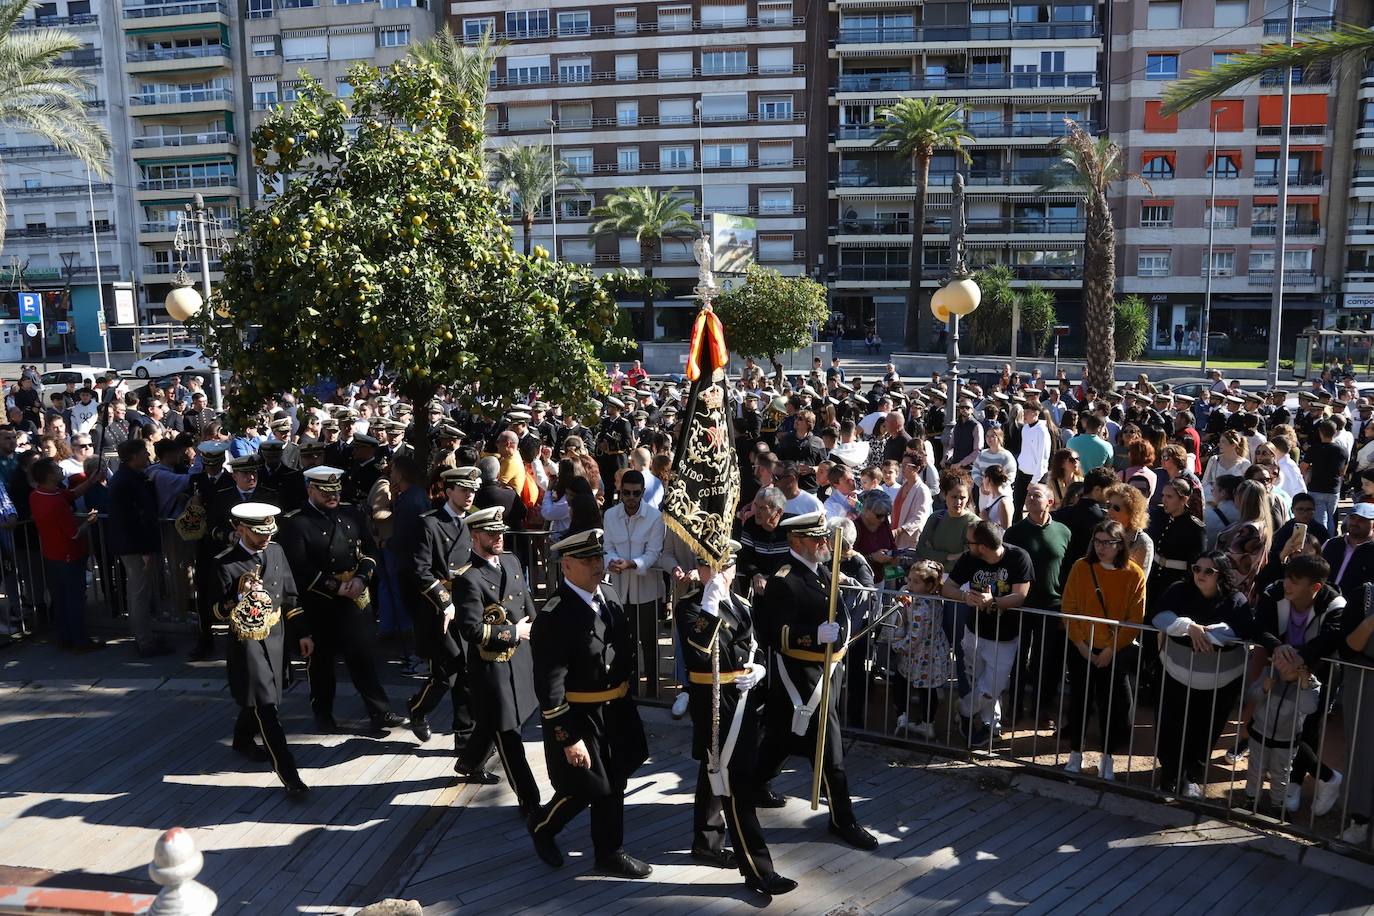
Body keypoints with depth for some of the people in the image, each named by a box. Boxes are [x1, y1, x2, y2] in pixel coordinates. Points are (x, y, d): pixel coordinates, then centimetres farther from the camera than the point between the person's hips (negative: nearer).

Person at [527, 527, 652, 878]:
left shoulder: (609, 595, 1)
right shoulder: (554, 618, -24)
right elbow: (549, 687, -23)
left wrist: (622, 685, 13)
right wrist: (569, 738, -21)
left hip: (615, 711, 7)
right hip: (579, 717, -7)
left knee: (613, 784, 17)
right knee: (583, 790, 8)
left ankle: (610, 853, 34)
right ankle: (541, 827, 37)